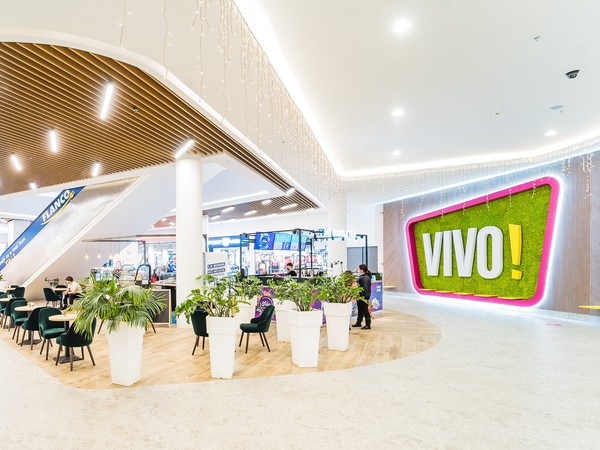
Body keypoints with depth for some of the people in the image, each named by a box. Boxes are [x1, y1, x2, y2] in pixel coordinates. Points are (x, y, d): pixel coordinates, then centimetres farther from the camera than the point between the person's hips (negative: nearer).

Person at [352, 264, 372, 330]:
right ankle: (359, 322, 31)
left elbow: (365, 288, -24)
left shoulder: (366, 277, -20)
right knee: (360, 309, 19)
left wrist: (364, 296, -24)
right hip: (360, 296, 10)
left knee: (365, 310, -2)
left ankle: (368, 325, 7)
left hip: (364, 296, -10)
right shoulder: (361, 276, 11)